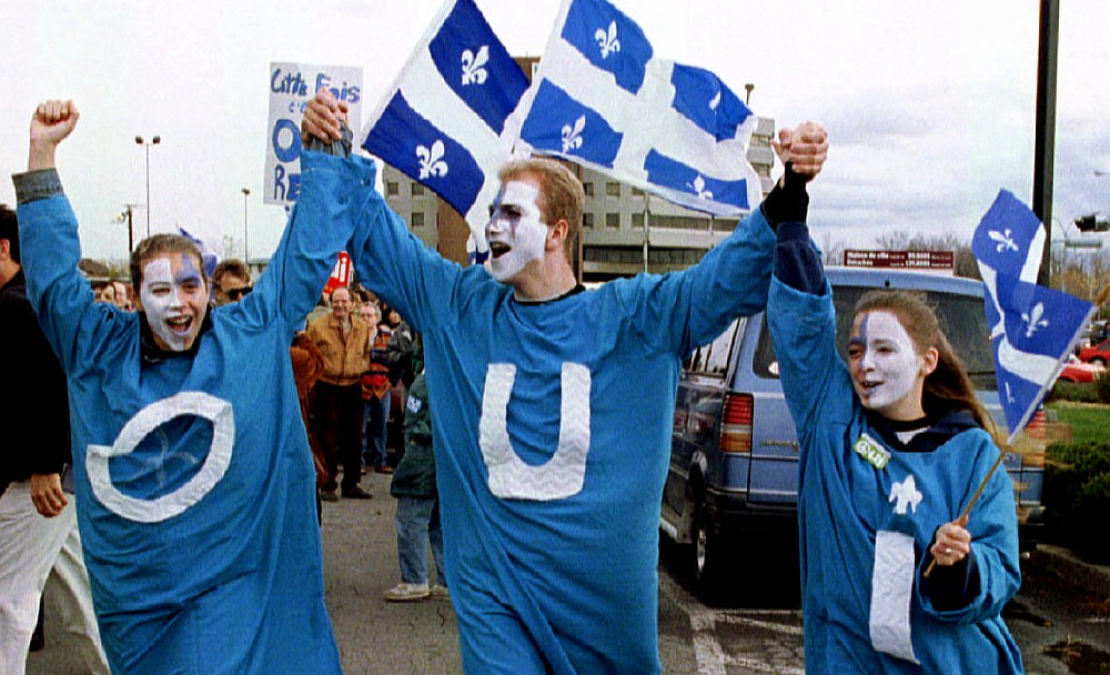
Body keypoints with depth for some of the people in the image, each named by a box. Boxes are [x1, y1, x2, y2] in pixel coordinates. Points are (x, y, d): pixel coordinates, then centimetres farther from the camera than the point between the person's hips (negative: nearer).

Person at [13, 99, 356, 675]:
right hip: (132, 588, 3)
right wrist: (41, 152, -2)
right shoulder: (102, 351, 2)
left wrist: (320, 153, 0)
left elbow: (308, 253, 2)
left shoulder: (253, 333, -1)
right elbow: (53, 272, 2)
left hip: (228, 583, -2)